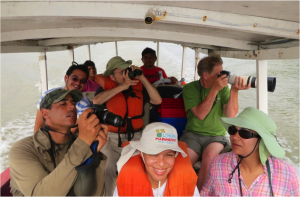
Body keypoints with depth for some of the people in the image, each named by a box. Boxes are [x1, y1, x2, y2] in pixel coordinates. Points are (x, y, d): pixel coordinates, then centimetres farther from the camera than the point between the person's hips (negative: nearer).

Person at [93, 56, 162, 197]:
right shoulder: (107, 86, 0)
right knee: (108, 170, -18)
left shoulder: (138, 85, 5)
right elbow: (96, 101, -20)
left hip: (136, 136, 2)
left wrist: (142, 78, -10)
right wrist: (122, 86, -19)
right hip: (112, 137, -1)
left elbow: (157, 100, -4)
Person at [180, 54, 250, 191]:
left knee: (210, 156, -33)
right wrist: (214, 89, -21)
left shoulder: (224, 88, 2)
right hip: (193, 134, 0)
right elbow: (200, 114, -16)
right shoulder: (190, 88, -3)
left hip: (216, 136, 1)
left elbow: (230, 115, -8)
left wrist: (234, 91, -18)